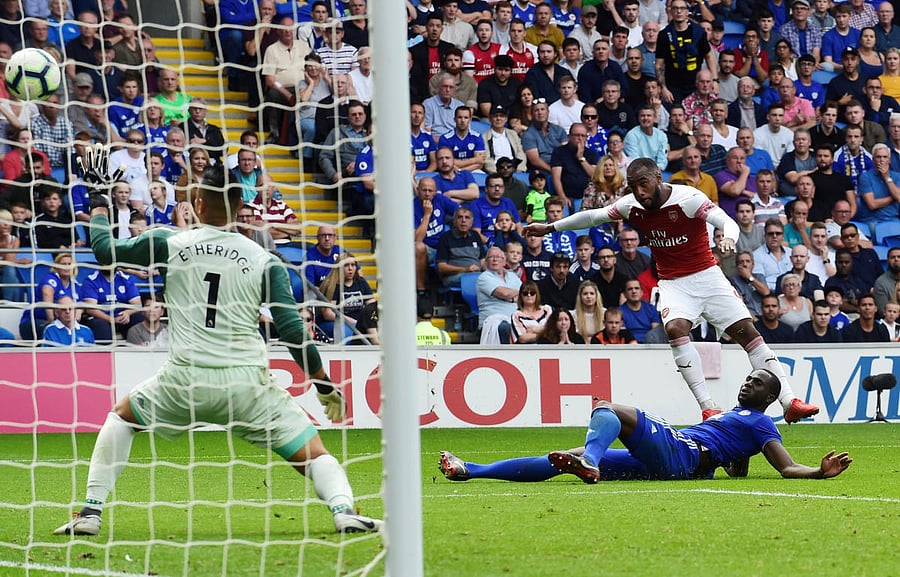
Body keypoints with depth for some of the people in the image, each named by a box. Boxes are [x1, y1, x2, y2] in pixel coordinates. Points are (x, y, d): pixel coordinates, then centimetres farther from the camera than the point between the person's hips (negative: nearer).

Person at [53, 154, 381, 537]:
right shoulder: (263, 261, 2)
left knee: (122, 415, 27)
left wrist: (98, 199, 30)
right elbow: (292, 330, -1)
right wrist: (323, 383, 8)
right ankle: (344, 510, -24)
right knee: (311, 451, 5)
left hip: (185, 380, 1)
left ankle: (91, 512, 18)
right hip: (246, 382, -1)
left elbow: (104, 249, 15)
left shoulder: (169, 244, 3)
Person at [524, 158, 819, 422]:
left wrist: (729, 237, -52)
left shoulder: (688, 198, -17)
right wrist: (549, 227, 15)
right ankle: (707, 407, -28)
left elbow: (726, 220, -29)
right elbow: (593, 216, 11)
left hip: (706, 275, -2)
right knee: (676, 328, -26)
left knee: (746, 332, -8)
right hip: (673, 283, 2)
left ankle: (788, 401, -6)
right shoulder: (632, 206, -3)